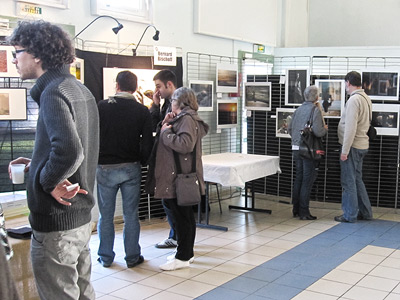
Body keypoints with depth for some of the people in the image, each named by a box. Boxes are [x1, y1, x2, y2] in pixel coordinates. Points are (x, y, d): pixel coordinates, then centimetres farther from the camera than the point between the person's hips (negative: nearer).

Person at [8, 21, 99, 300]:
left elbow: (69, 151, -32)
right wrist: (36, 165, 12)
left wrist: (48, 180, -15)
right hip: (81, 217, 10)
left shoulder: (54, 92, -17)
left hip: (55, 224, -10)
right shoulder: (81, 90, 12)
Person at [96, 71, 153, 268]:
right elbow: (148, 142, -1)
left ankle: (106, 257, 18)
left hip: (105, 168, -1)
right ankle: (132, 257, 15)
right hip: (131, 168, 1)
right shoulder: (142, 111, -1)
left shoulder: (102, 107, -4)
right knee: (131, 215, 8)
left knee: (106, 215, 9)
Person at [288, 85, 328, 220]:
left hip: (296, 148, 7)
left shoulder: (298, 109, 8)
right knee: (307, 181, 1)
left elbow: (290, 128, 13)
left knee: (298, 179, 16)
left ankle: (296, 209, 23)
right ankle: (304, 212, 4)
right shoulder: (315, 110, -12)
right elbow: (317, 131, -21)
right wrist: (325, 129, 0)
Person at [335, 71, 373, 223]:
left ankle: (350, 215, 8)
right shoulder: (366, 98, 12)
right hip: (362, 145, 9)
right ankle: (365, 212, 25)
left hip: (353, 146, -9)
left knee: (348, 181, 0)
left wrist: (345, 150, -19)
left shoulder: (354, 99, -18)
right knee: (357, 180, 18)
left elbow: (350, 128, -23)